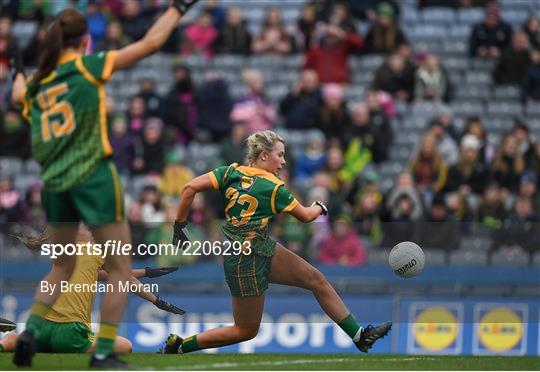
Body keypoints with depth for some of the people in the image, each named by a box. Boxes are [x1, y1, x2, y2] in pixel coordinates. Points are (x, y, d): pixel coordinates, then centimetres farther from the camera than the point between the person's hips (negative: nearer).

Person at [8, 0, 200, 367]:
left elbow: (19, 95, 36)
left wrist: (18, 71, 55)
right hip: (93, 175, -6)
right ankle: (104, 351, -1)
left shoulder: (37, 82, 10)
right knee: (121, 267, 4)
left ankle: (31, 330, 2)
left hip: (54, 182, 6)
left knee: (62, 267, 20)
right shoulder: (88, 67, -5)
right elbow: (150, 42, -6)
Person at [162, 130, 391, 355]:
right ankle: (178, 345, 11)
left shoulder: (232, 172, -1)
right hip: (246, 261, -8)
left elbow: (190, 188, -11)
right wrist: (320, 207, 21)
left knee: (317, 280, 8)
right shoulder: (273, 188, -15)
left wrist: (180, 226, -3)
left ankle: (360, 337, 13)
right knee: (247, 330, 4)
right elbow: (305, 216, -1)